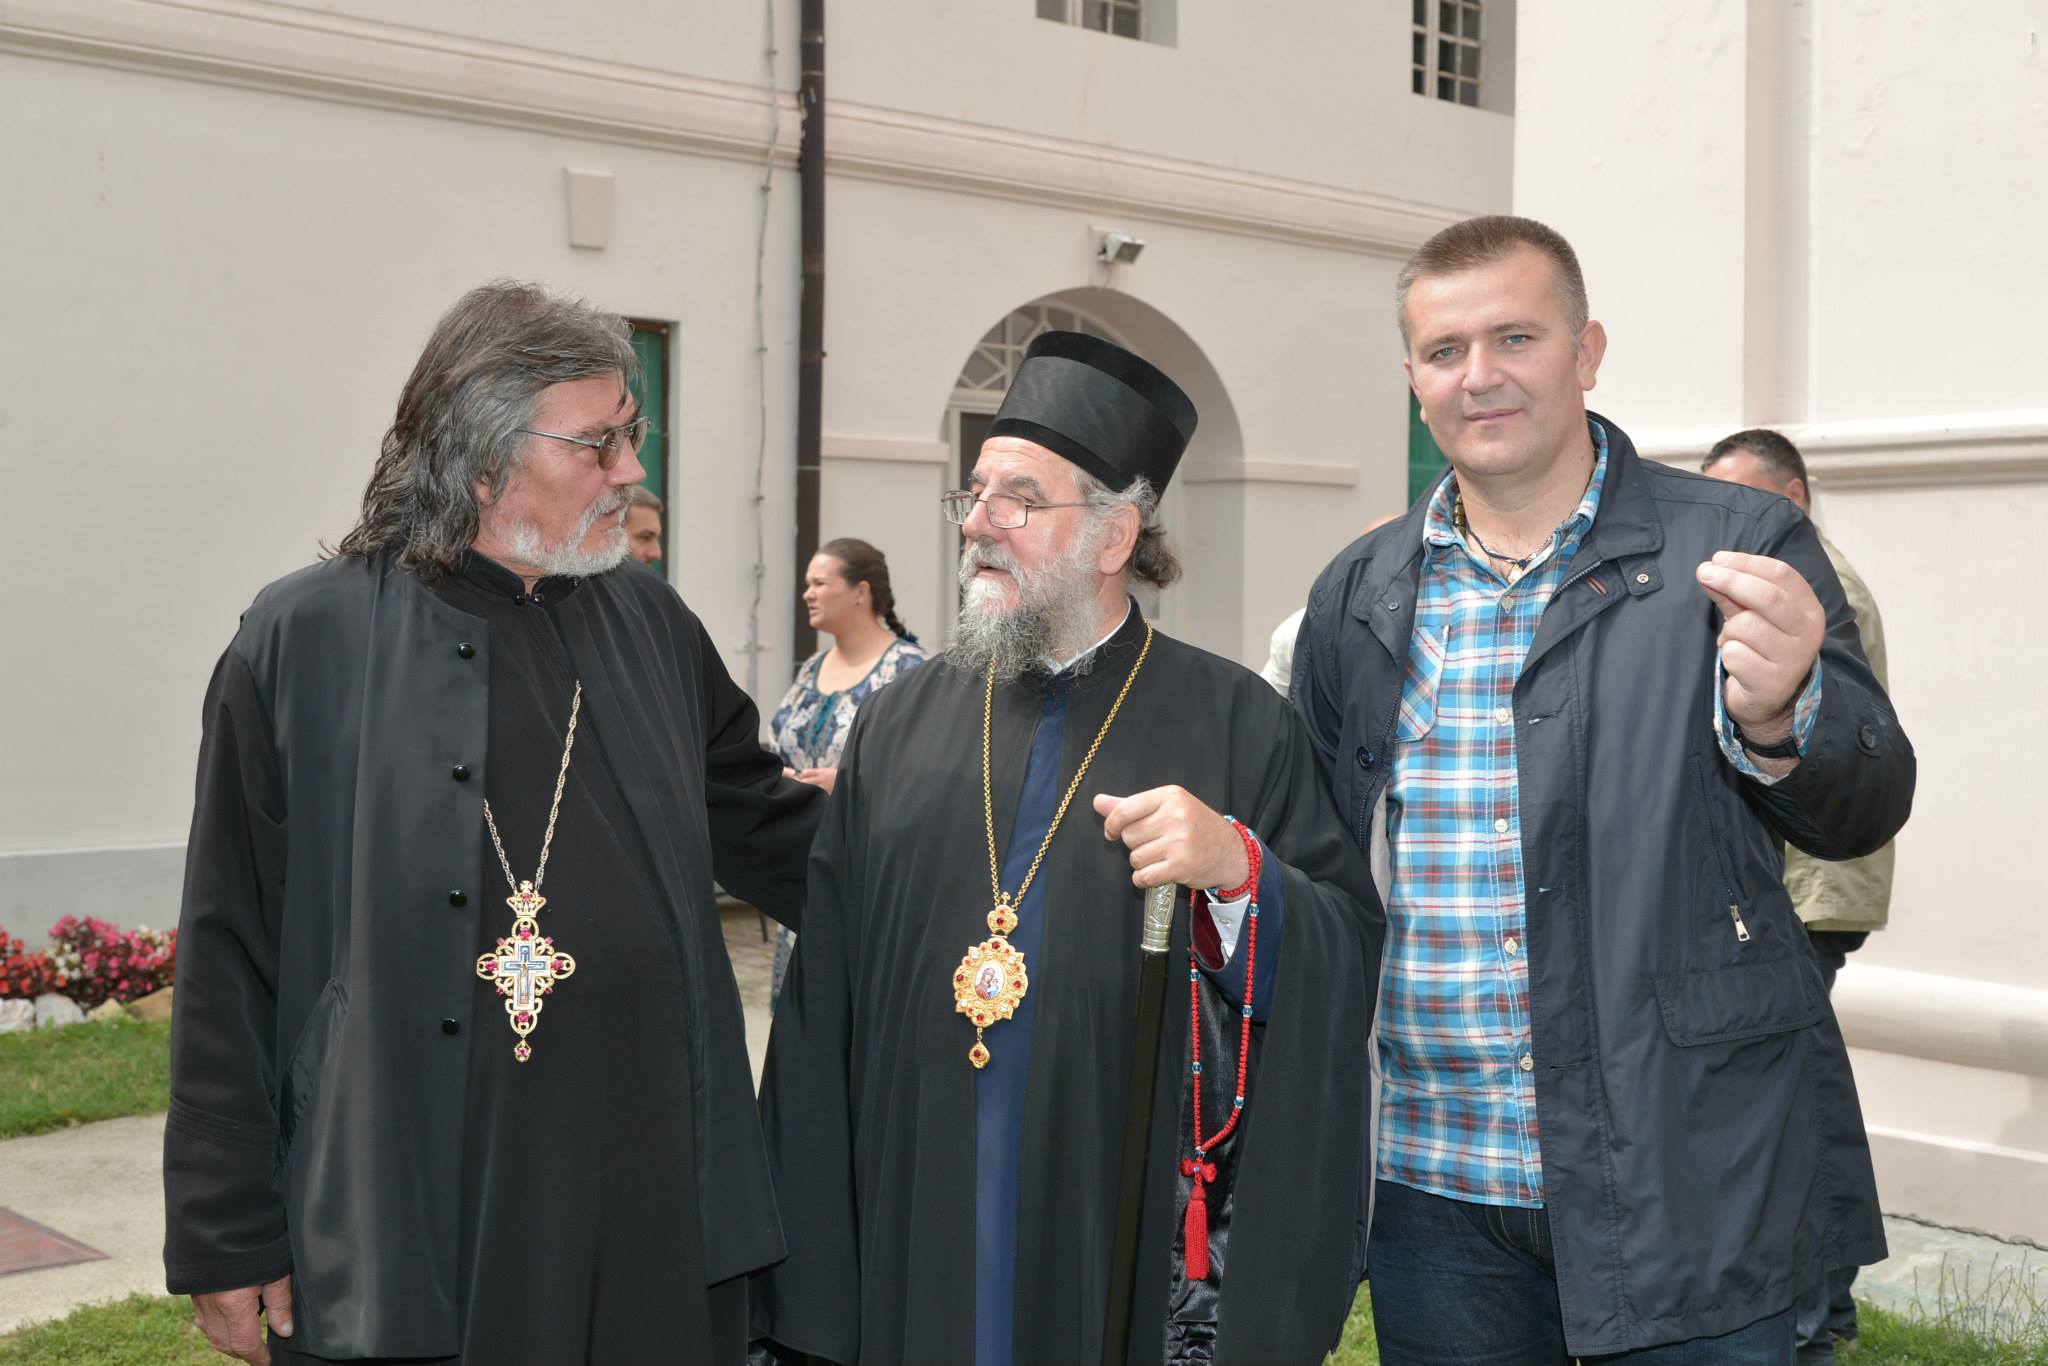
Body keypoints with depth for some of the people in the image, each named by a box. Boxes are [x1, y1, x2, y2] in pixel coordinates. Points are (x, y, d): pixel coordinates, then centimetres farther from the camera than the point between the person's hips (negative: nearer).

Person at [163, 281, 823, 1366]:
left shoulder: (648, 622, 8)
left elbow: (760, 824, 17)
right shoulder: (303, 644, -5)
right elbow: (230, 971, -4)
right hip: (408, 1228, -4)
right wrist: (225, 1237, -3)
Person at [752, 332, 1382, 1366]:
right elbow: (827, 987, 6)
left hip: (1138, 1254, -2)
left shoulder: (1235, 725, -1)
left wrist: (1240, 871, -24)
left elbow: (1348, 963, -5)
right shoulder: (899, 724, 7)